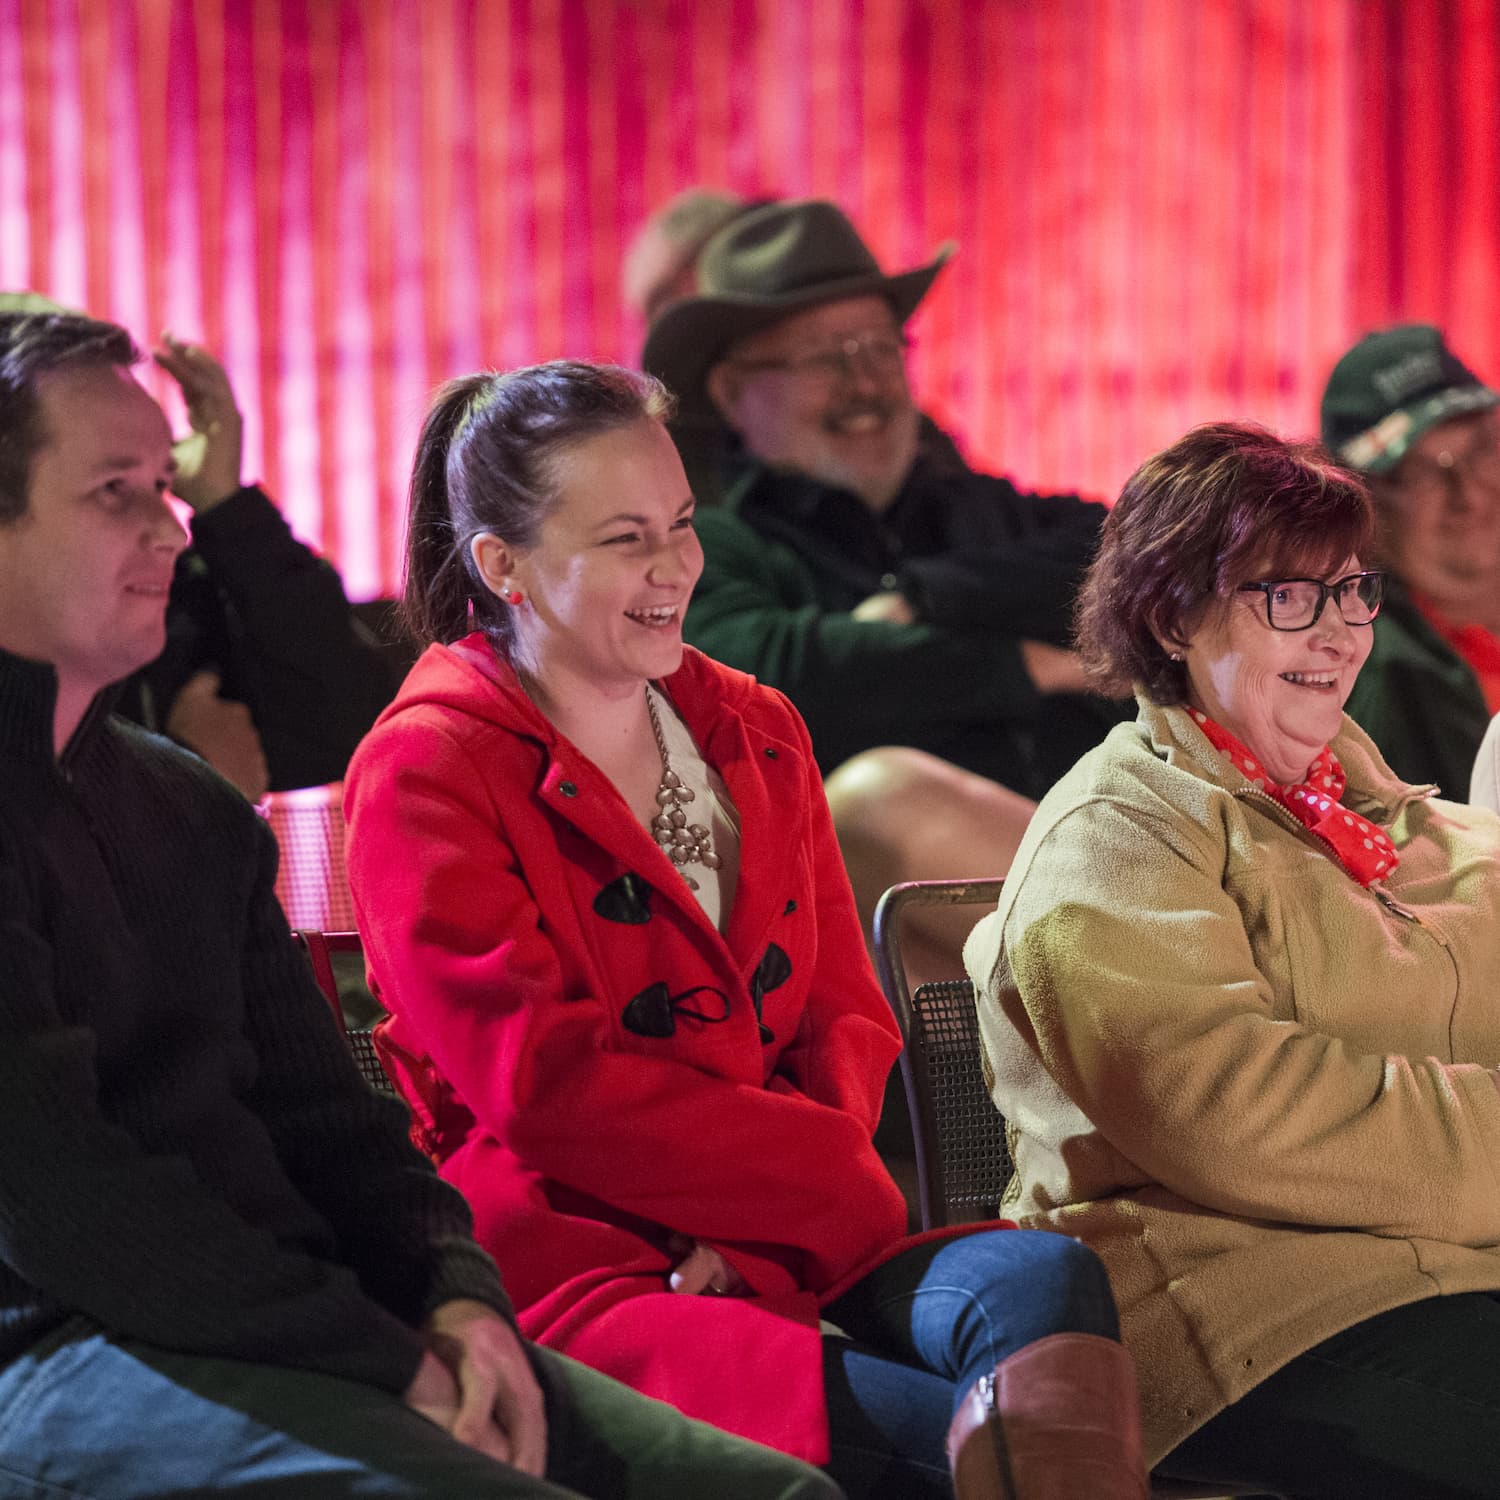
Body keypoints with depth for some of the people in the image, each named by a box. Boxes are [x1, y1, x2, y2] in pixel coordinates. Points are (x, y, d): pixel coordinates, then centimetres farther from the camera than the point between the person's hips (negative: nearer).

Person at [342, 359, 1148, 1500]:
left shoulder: (757, 735, 20)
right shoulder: (426, 773, -1)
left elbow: (846, 1018, 12)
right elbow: (546, 1082, -11)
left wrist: (762, 1226, -9)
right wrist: (832, 1182, -11)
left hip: (782, 1254, 6)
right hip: (570, 1267, -6)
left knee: (1047, 1280, -30)